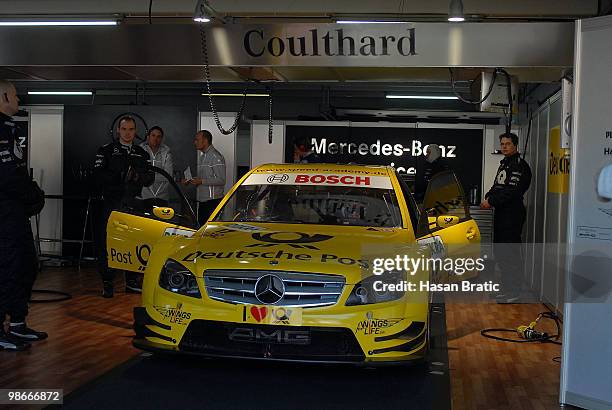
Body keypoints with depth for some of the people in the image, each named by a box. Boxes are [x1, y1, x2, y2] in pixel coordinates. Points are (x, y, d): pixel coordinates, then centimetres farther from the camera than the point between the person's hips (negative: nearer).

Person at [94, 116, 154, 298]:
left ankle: (132, 282, 16)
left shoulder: (142, 154, 16)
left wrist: (138, 176, -13)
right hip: (110, 203, -3)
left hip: (133, 204, 3)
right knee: (107, 243, -3)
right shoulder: (106, 151, 5)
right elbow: (98, 174, -6)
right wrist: (120, 176, -19)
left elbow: (150, 177, 9)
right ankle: (107, 283, 4)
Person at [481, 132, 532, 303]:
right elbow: (497, 186, 22)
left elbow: (512, 191, -20)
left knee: (510, 253, -8)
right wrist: (488, 197, 2)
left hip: (512, 214, -10)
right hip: (501, 212, 10)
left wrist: (491, 201, -17)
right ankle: (506, 288, 25)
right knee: (499, 251, 15)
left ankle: (513, 292, -2)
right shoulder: (504, 164, 20)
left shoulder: (519, 165, -12)